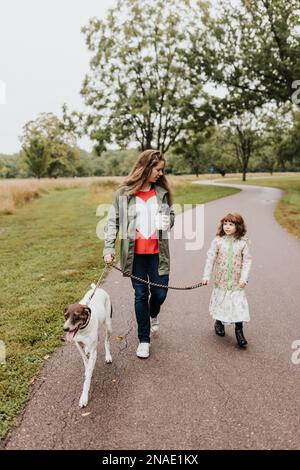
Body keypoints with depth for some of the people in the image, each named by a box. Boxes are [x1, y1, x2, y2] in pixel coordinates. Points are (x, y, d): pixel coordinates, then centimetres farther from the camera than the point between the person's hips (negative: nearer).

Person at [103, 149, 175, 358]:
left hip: (158, 252, 2)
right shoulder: (124, 193, -5)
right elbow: (113, 222, -3)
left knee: (160, 293, 8)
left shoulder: (162, 191, 3)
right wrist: (109, 248, -12)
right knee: (141, 295, 6)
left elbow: (171, 213, 17)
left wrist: (169, 220, -7)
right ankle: (144, 340, 24)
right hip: (136, 254, -2)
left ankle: (153, 315, 46)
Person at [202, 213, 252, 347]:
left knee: (238, 304, -2)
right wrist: (206, 276, -7)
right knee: (220, 301, 14)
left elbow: (247, 260, -2)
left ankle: (239, 331, 11)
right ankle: (219, 322, 39)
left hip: (236, 281, -1)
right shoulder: (218, 240, -5)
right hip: (220, 280, 1)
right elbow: (210, 258, -4)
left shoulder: (243, 242, -5)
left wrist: (244, 278, -9)